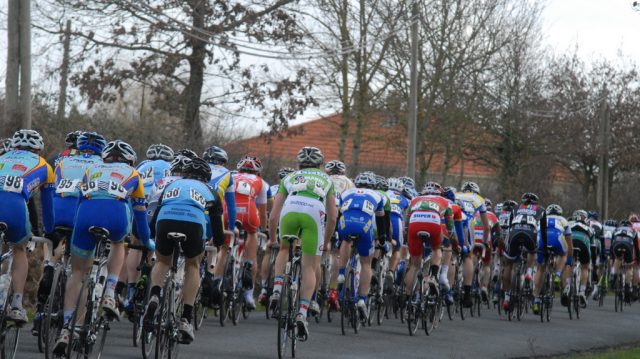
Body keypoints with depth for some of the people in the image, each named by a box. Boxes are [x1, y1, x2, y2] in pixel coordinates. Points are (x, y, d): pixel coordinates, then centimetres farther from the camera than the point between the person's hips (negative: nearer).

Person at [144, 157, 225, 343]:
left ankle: (154, 296, -2)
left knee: (162, 262, 28)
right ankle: (186, 319, 12)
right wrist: (218, 242, 52)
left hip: (165, 220, 1)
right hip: (194, 222, -1)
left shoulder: (172, 185, 36)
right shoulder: (210, 191, 33)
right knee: (193, 266, 23)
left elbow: (154, 218, 35)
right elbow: (217, 223, 32)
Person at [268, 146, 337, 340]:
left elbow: (273, 216, 30)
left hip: (290, 210, 1)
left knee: (284, 249, 31)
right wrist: (326, 242, 42)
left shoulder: (289, 177, 34)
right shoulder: (325, 179, 35)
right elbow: (332, 217, 30)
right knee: (309, 268, 6)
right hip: (314, 212, -1)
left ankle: (277, 290, 12)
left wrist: (271, 238, 44)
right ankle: (302, 314, -7)